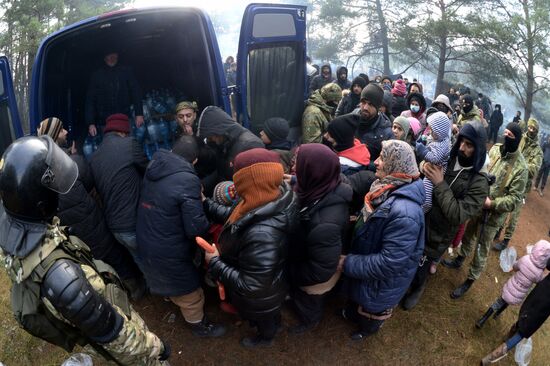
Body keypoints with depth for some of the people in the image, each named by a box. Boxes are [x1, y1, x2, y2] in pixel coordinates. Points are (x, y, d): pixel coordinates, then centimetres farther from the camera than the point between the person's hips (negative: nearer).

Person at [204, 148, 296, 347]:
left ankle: (265, 337, 64)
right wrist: (206, 204, -4)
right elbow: (236, 217, -4)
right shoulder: (274, 197, -23)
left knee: (262, 319, 31)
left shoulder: (262, 234, -49)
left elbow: (251, 286, -37)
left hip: (259, 298, -6)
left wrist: (214, 263, -27)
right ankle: (275, 323, 70)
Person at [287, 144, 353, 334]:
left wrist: (295, 275, -19)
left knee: (307, 302, 28)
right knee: (299, 295, 36)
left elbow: (321, 270, -33)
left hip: (313, 279, -7)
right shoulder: (329, 189, -25)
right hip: (308, 260, 7)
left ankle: (309, 321, 61)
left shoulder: (324, 224, -49)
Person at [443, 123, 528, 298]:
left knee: (481, 249, 10)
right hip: (477, 204, 5)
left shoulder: (520, 166, -20)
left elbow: (515, 198, -18)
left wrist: (492, 204, -28)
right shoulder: (495, 149, -6)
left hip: (493, 214, -5)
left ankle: (470, 280, 27)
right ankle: (459, 260, 52)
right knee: (468, 235, 27)